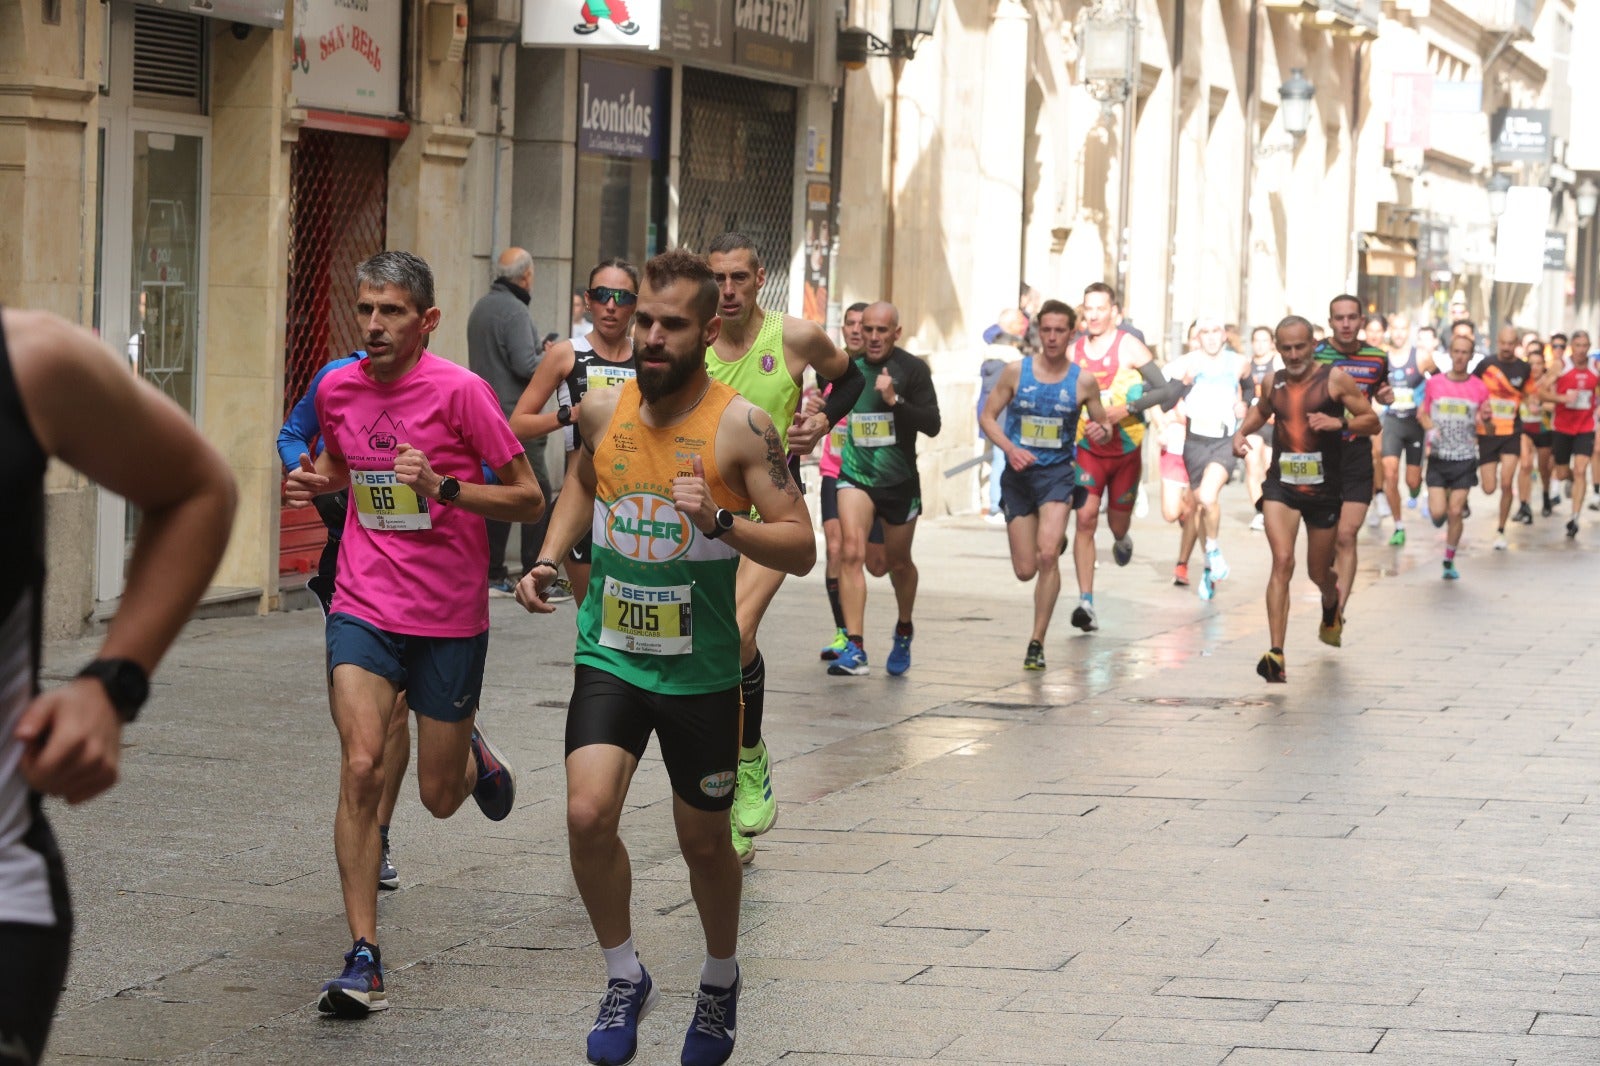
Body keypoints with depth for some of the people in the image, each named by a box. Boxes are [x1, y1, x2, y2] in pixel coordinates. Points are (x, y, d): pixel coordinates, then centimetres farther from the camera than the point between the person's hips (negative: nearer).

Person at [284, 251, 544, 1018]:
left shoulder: (460, 391, -12)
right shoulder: (337, 388, 2)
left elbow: (528, 499, -8)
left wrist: (445, 488, -23)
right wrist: (317, 483, 1)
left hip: (450, 617, -2)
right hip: (365, 607, 2)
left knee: (440, 798, 8)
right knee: (361, 767, -16)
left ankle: (472, 756, 46)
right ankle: (363, 958, -11)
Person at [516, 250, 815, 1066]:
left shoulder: (739, 427, -13)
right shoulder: (603, 410, -1)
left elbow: (801, 549, -14)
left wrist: (721, 522, -29)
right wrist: (548, 560, 7)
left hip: (701, 671, -2)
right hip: (609, 656, 2)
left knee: (704, 844, 12)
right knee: (588, 815, -16)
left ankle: (721, 979, 39)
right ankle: (624, 979, 6)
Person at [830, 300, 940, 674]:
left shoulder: (913, 370, -10)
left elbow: (932, 425, -17)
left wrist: (895, 400, -27)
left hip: (899, 481, -1)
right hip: (855, 475, 1)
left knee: (898, 563, 15)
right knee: (851, 552, -19)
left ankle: (903, 633, 43)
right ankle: (855, 649, -23)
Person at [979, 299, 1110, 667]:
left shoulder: (1083, 381, -3)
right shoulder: (1016, 371, -3)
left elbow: (1102, 423, 9)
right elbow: (987, 417, 1)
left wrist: (1101, 430, -17)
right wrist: (1010, 449, -16)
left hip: (1057, 474, -1)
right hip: (1018, 474, 1)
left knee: (1047, 557, -22)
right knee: (1025, 570, 6)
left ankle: (1037, 643, -12)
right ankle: (1055, 541, 45)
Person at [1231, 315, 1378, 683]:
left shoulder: (1335, 379, -6)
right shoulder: (1273, 382, 6)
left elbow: (1372, 422, -6)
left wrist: (1340, 422, -23)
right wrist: (1242, 431, 10)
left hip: (1324, 487, -1)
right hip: (1281, 484, 2)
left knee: (1318, 572, 13)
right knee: (1283, 561, -18)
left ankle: (1331, 604, 53)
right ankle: (1276, 654, -23)